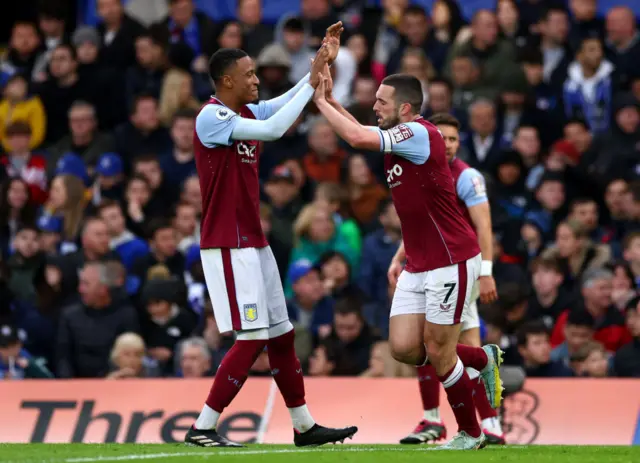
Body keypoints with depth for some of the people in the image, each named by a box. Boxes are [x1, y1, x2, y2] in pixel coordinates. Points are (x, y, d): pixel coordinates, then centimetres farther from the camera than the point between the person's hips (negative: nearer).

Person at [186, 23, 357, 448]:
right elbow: (273, 129, -25)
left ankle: (304, 426, 21)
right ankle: (202, 428, -9)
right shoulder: (211, 118, -15)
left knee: (282, 335, 13)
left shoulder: (248, 113, 12)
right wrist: (311, 82, -19)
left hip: (254, 244, 9)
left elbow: (291, 102, 17)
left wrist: (324, 62, 2)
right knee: (253, 338, -13)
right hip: (229, 247, -9)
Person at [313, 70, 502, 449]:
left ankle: (471, 434, 14)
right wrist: (331, 100, 11)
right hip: (418, 266, 9)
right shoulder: (399, 137, 9)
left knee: (438, 353, -3)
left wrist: (321, 101, -15)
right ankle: (484, 359, 22)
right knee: (404, 348, 1)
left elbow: (359, 138, -27)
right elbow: (364, 134, 25)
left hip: (451, 261, -9)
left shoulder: (420, 134, -18)